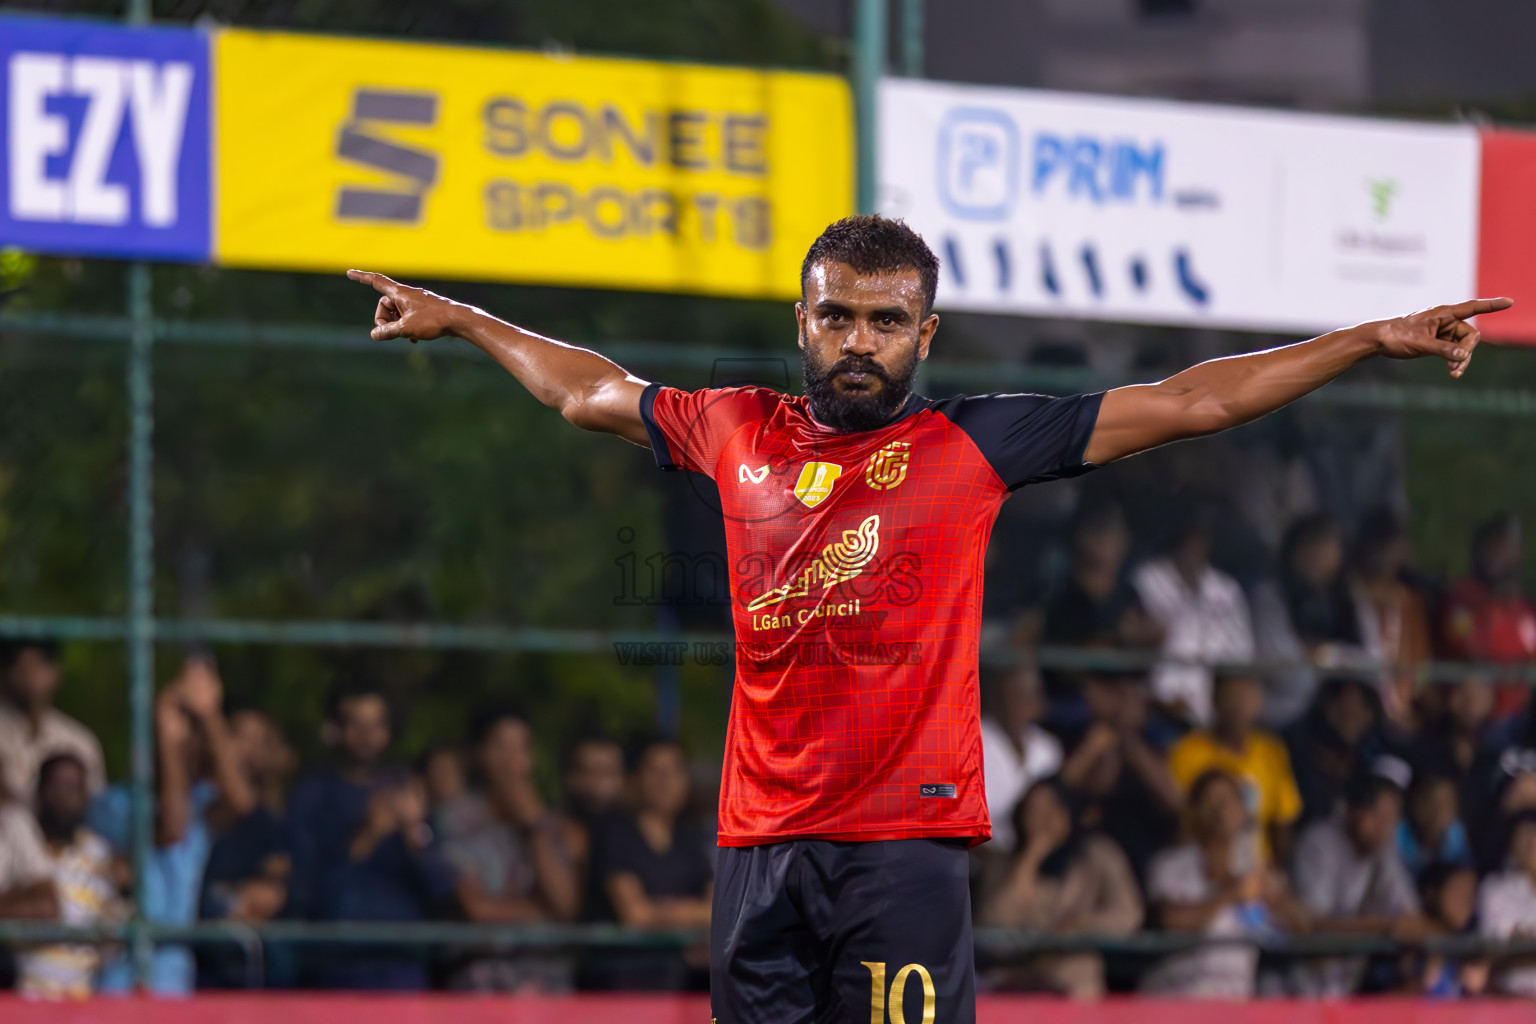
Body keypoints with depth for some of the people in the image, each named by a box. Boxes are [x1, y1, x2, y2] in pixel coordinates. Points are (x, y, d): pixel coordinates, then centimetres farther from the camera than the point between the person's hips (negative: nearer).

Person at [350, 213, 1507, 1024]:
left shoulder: (975, 445, 4)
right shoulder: (739, 432, 13)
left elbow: (1184, 403, 3)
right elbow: (590, 390, 31)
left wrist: (1374, 341, 0)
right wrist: (459, 318, 41)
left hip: (907, 838, -4)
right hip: (760, 836, 4)